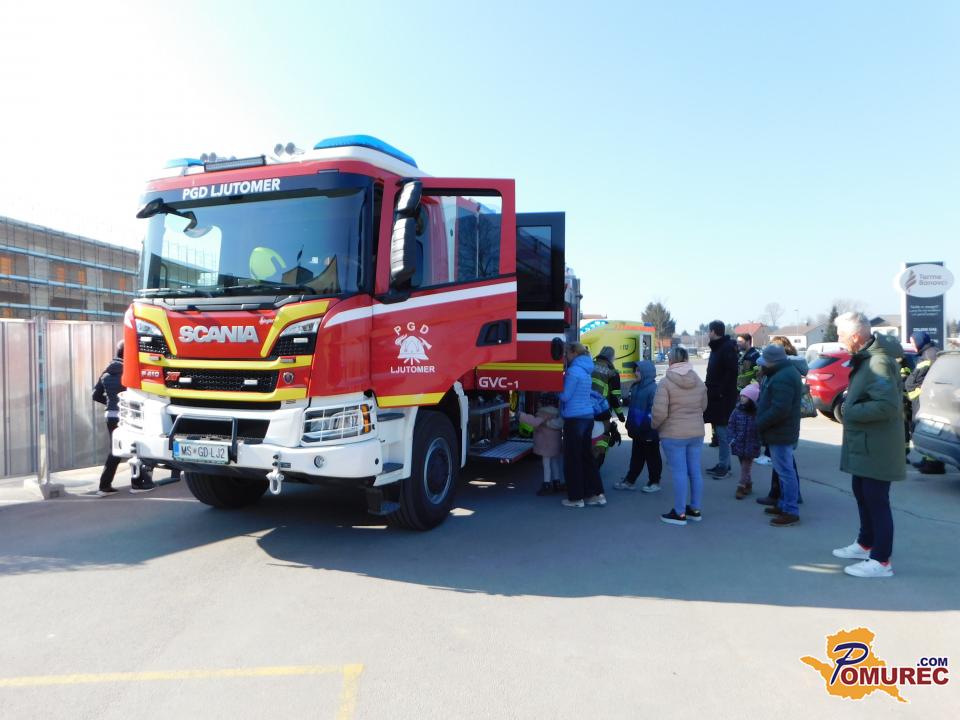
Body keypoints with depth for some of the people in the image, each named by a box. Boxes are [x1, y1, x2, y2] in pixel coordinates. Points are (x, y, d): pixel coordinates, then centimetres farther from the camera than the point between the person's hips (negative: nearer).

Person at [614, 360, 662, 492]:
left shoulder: (653, 389, -18)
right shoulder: (636, 387, 10)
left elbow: (653, 411, -21)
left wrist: (649, 428, -23)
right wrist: (630, 425, 16)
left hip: (649, 432, -8)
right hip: (637, 431, 8)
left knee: (652, 457, 6)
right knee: (636, 456, 16)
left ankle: (654, 482, 19)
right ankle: (630, 481, 24)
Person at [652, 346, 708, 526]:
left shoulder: (666, 382, -15)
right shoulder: (699, 381, 3)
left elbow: (660, 412, -19)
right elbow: (703, 407, 11)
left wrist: (654, 425, -1)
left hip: (673, 434, -5)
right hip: (697, 432, 6)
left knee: (679, 472, 0)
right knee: (695, 471, 13)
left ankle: (680, 513, 7)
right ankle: (695, 509, 24)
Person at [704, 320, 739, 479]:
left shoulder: (727, 348, -15)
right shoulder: (717, 347, 16)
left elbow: (732, 372, -23)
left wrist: (722, 392, -22)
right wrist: (710, 389, 12)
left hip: (723, 398, -10)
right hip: (716, 396, 10)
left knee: (722, 432, -5)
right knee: (719, 431, 13)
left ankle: (724, 465, 1)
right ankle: (723, 464, 20)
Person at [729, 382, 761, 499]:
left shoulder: (757, 412, -13)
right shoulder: (737, 410, 0)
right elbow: (732, 425, 5)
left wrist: (758, 443, -11)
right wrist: (733, 438, -4)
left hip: (751, 445, -4)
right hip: (739, 444, 4)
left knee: (746, 467, 1)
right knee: (743, 466, 15)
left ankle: (741, 487, 8)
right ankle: (748, 484, 30)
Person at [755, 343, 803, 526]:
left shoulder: (782, 378, -23)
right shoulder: (785, 372, 13)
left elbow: (779, 409, -28)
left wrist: (760, 423, -18)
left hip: (780, 433, -11)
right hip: (781, 431, 11)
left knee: (785, 471, -5)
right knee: (784, 470, 18)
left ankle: (791, 512, 1)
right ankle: (784, 505, 29)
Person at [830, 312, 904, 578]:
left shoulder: (879, 362, -23)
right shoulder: (866, 356, 9)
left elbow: (887, 405, -30)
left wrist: (851, 411, -20)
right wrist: (850, 406, 6)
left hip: (875, 447, -10)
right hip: (862, 444, 10)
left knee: (877, 501, -2)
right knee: (862, 494, 22)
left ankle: (881, 561, 7)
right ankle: (865, 544, 38)